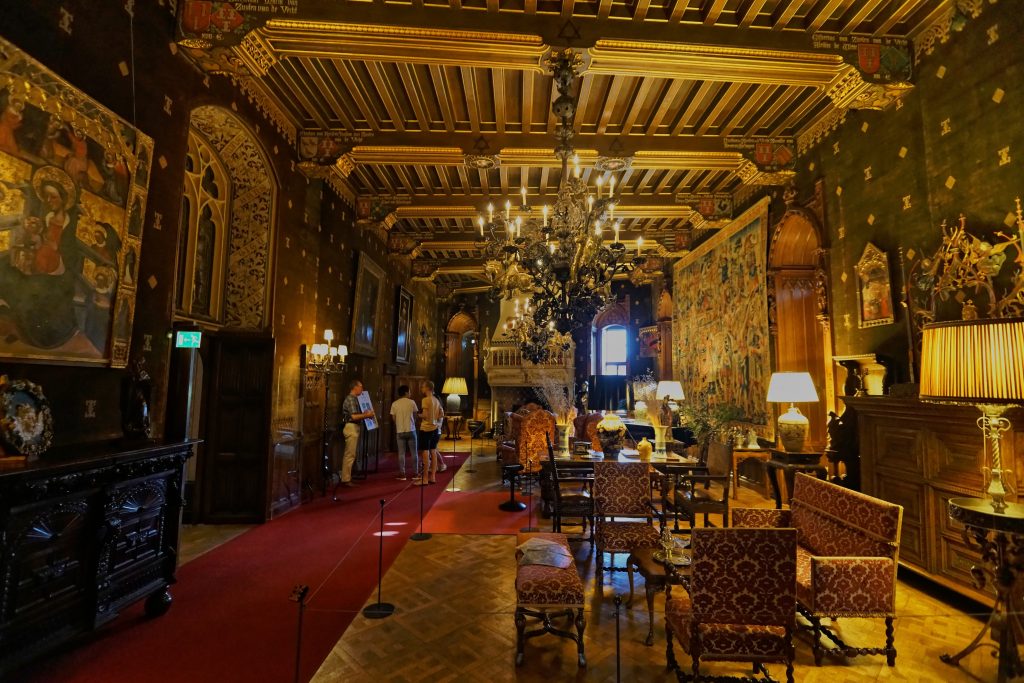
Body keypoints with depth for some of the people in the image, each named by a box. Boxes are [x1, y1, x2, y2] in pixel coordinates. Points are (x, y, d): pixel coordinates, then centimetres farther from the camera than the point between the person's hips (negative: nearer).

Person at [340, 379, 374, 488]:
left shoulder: (354, 399, 17)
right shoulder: (350, 399, -13)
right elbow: (353, 416, -20)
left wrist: (366, 414, 10)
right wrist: (366, 415, -13)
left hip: (354, 428, 10)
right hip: (351, 427, -10)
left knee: (351, 454, 13)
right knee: (350, 455, -7)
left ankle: (347, 477, 19)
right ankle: (345, 479, -3)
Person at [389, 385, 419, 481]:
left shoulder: (394, 404, -1)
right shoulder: (412, 402, -4)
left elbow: (393, 418, 3)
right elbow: (415, 416, 2)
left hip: (400, 431, 1)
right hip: (411, 430, -1)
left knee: (401, 453, 6)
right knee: (414, 452, 8)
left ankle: (402, 474, 7)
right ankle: (415, 473, 13)